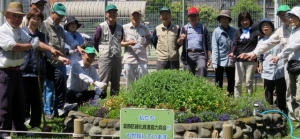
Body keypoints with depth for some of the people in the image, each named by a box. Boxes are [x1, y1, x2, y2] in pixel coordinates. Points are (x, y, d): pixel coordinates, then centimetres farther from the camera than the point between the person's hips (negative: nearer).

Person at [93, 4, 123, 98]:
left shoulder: (120, 27, 6)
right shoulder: (101, 27, -7)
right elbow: (95, 42, 2)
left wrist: (117, 50, 13)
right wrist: (102, 51, 9)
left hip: (117, 57, 5)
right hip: (105, 58, -5)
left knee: (116, 81, 10)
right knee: (103, 81, -6)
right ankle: (101, 97, -3)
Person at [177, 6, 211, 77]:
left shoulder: (203, 28, 12)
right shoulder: (185, 28, 13)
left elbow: (208, 43, 13)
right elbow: (179, 43, 7)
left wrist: (209, 57, 6)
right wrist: (181, 39, -18)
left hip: (200, 54, -1)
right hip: (188, 55, 1)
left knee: (202, 67, -30)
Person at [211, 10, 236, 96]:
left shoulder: (234, 31, -1)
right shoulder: (217, 31, -8)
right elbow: (214, 48, -8)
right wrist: (214, 63, -12)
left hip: (231, 61, 2)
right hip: (220, 61, -2)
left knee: (231, 82, 12)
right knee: (219, 83, 6)